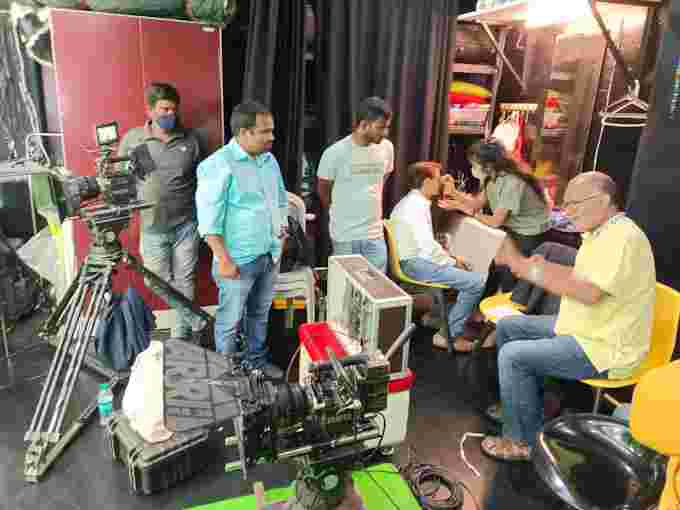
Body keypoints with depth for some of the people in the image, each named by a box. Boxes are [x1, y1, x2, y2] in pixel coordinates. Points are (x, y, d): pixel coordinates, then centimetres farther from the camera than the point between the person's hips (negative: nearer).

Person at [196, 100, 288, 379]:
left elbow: (281, 198, 21)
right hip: (239, 260, -7)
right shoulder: (219, 166, -17)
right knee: (230, 321, 9)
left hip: (270, 255, 7)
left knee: (260, 314, 22)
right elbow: (209, 221, -19)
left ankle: (257, 360, 40)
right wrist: (224, 260, -20)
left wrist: (283, 223, 7)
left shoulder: (269, 160, 7)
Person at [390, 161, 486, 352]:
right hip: (416, 263, -11)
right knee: (477, 282, -16)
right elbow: (428, 248, -24)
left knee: (465, 272, 24)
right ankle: (449, 335, -7)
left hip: (417, 257, 11)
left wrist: (450, 258, 7)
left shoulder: (414, 202, 12)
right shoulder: (416, 207, -19)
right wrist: (453, 262, -9)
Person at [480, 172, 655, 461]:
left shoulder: (623, 237, -24)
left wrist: (526, 266, -31)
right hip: (582, 329, 10)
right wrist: (542, 269, -5)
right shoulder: (600, 232, 8)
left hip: (606, 349, -10)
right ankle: (522, 404, 24)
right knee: (507, 327, 12)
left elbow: (589, 292, -35)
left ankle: (524, 440, -1)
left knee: (513, 356, -20)